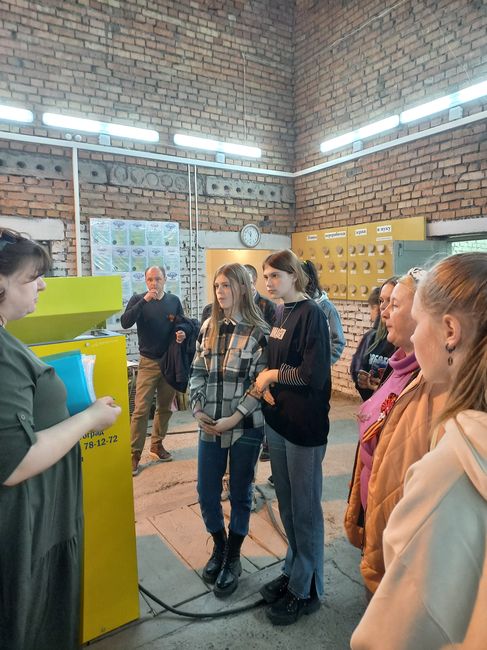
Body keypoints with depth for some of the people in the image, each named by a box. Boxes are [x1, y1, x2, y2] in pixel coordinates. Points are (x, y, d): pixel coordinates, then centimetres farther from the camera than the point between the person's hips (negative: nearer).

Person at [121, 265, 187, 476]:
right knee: (141, 409, -6)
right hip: (148, 362, -3)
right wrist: (145, 300, -24)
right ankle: (134, 454, 3)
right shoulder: (138, 299, -2)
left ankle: (157, 444, 28)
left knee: (165, 407, 12)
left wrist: (182, 333, -11)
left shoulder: (174, 301, 5)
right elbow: (125, 322, -17)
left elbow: (182, 325, 13)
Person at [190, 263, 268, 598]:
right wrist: (198, 409, -3)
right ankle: (220, 545, 40)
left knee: (240, 493, 12)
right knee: (206, 492, 13)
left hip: (245, 427, -4)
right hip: (210, 426, 5)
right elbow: (198, 372, 9)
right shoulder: (209, 327, 6)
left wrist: (234, 419, -17)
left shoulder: (258, 331, -9)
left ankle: (233, 558, 33)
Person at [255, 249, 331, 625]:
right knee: (286, 503, 19)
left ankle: (306, 590, 26)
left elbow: (314, 375, -21)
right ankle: (294, 571, 38)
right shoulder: (281, 313, 10)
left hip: (304, 425, -7)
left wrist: (273, 375, -10)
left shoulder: (311, 314, -14)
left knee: (305, 508, 8)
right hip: (277, 420, 8)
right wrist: (265, 384, -2)